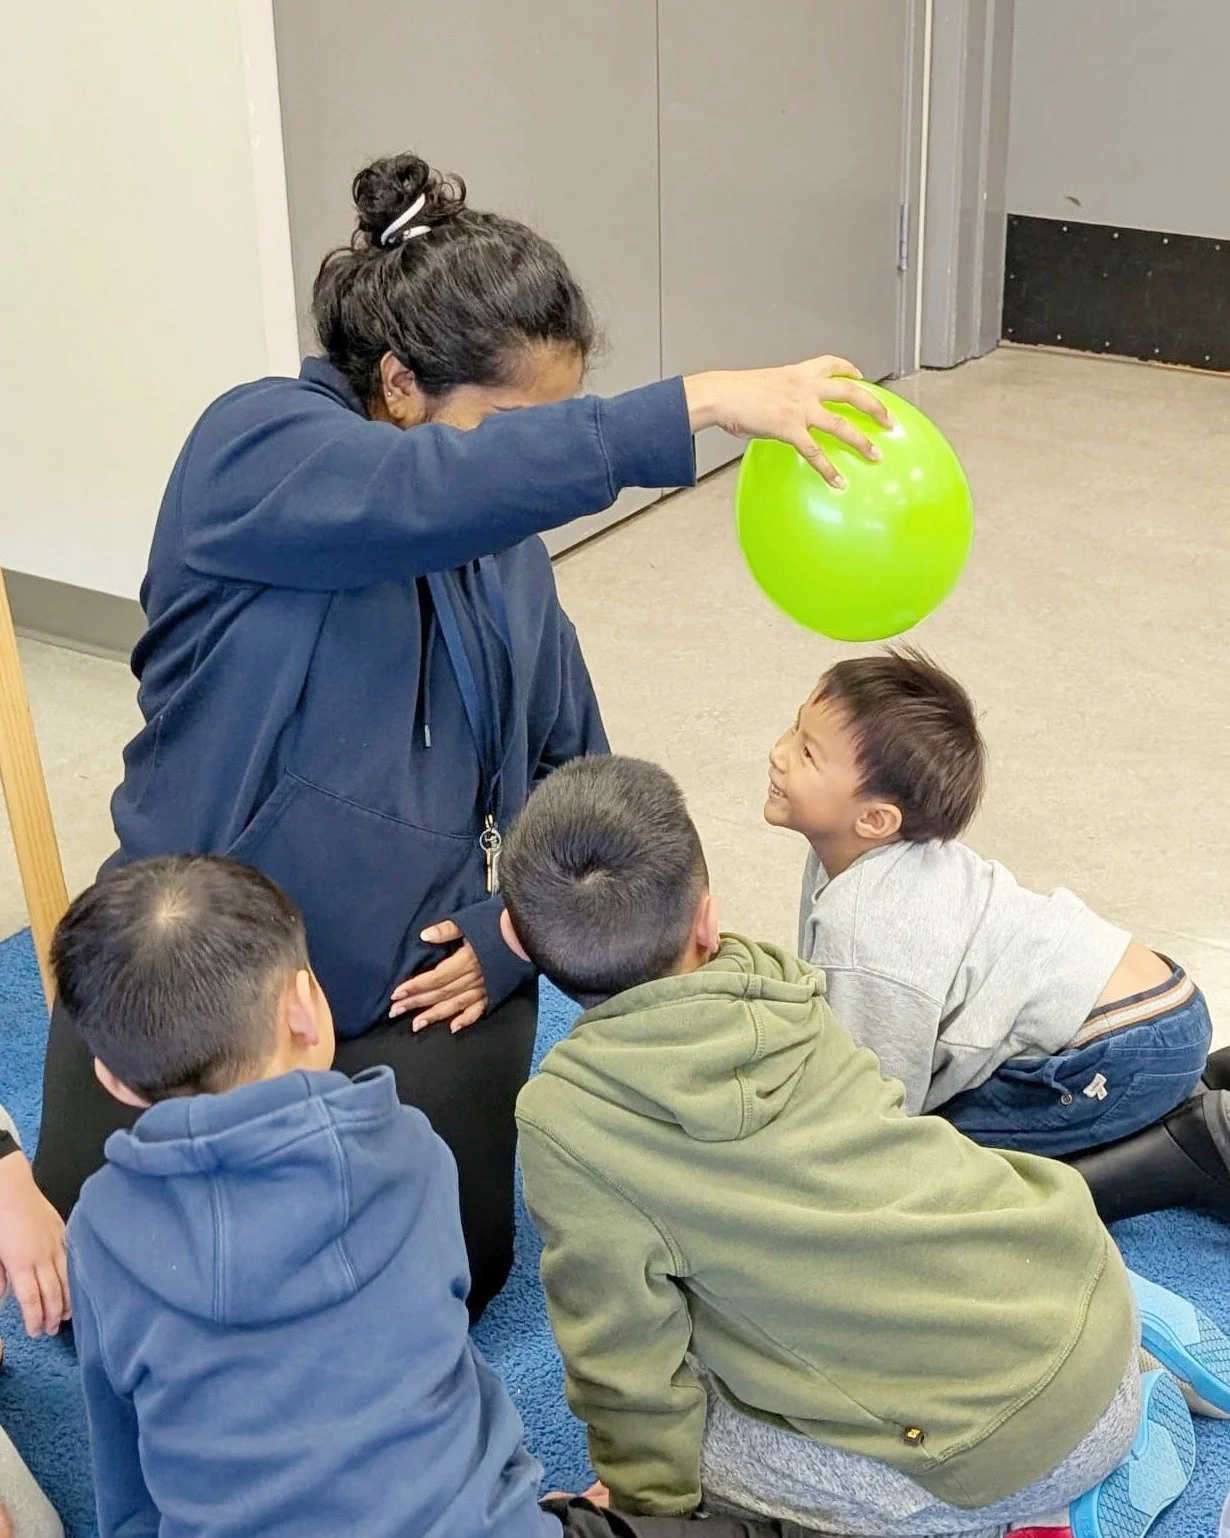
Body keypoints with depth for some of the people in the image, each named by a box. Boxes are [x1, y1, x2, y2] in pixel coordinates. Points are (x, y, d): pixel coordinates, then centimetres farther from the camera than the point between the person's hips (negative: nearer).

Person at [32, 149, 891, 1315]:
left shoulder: (505, 544, 5)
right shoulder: (255, 448, -14)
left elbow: (574, 763, 9)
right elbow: (435, 487, -35)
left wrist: (514, 931, -8)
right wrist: (699, 405, -41)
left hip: (416, 999, 4)